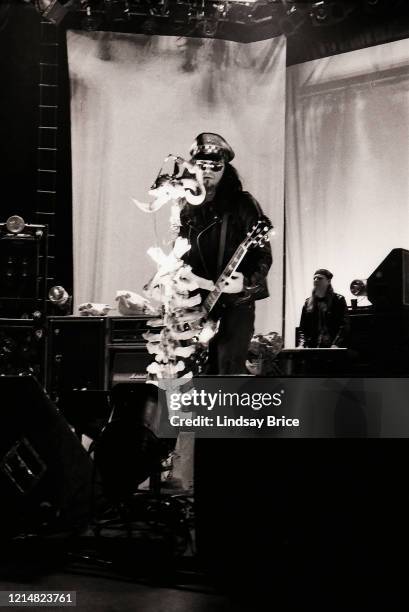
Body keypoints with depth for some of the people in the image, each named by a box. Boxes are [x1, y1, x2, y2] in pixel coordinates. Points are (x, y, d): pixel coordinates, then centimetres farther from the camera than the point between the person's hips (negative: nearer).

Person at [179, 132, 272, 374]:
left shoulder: (243, 203, -3)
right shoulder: (188, 210, 12)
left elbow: (264, 254, -7)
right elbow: (179, 257, 18)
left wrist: (248, 282, -23)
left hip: (236, 301, -5)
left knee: (229, 369, -13)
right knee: (206, 369, 9)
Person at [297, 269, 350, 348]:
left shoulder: (338, 300, 5)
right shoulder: (308, 303, 16)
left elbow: (344, 326, -3)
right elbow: (302, 328, 14)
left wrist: (336, 345, -16)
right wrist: (301, 344, -3)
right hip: (312, 347, 3)